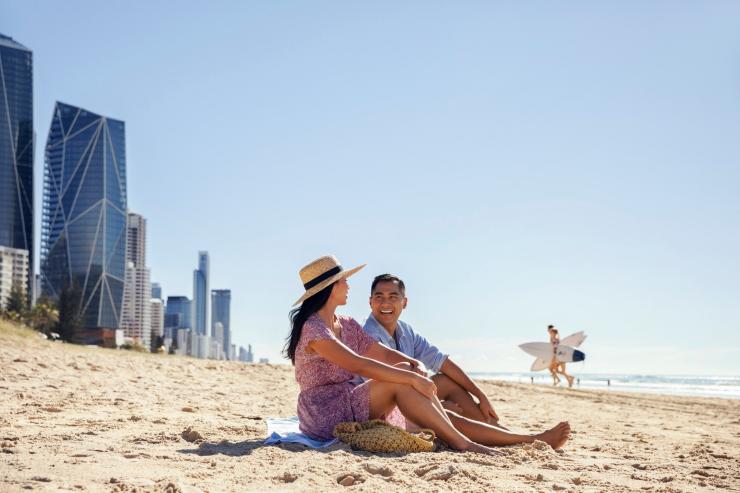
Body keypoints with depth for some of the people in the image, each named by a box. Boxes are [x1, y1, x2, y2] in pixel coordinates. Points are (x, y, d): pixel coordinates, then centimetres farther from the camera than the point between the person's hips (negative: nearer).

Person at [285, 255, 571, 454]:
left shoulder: (346, 326, 15)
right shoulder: (313, 329, -15)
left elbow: (383, 354, 10)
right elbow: (359, 364, -26)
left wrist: (414, 365, -12)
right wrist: (411, 378, -28)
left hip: (349, 406, 8)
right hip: (325, 416, -8)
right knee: (400, 380, -27)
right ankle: (461, 443, -24)